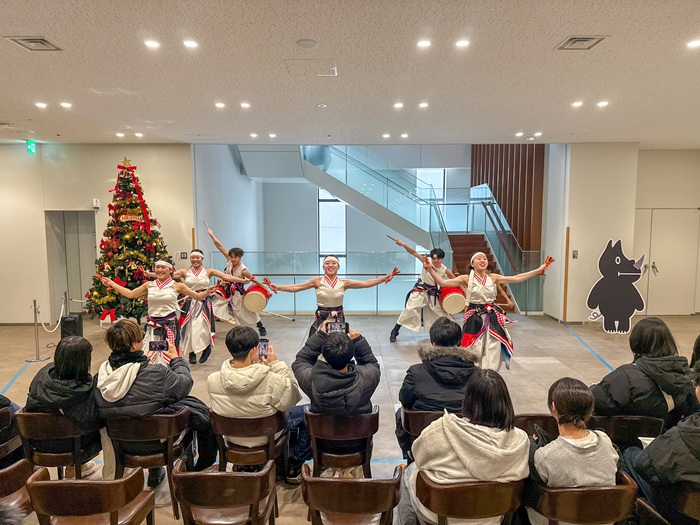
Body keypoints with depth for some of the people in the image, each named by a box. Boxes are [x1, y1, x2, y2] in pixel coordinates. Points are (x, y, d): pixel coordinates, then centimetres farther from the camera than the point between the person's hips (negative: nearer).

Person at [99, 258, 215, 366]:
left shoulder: (177, 286, -4)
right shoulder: (149, 285, 5)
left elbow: (198, 297, 0)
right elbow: (130, 294, 17)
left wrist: (207, 292, -21)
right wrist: (111, 283, 17)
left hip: (169, 326, -3)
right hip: (152, 326, 3)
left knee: (168, 358, 0)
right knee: (149, 357, 8)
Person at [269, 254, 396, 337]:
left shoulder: (344, 283, -1)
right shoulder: (317, 281, -5)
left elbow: (365, 283, -5)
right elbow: (296, 287, -10)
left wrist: (383, 279, -12)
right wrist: (278, 287, -21)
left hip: (338, 319, 1)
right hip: (321, 319, -1)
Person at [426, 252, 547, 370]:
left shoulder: (493, 278, 5)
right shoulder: (466, 279, -4)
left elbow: (516, 278, 3)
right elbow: (443, 282, -11)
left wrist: (538, 271, -2)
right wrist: (431, 270, -24)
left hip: (492, 316, 3)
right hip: (474, 318, -3)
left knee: (493, 352, 5)